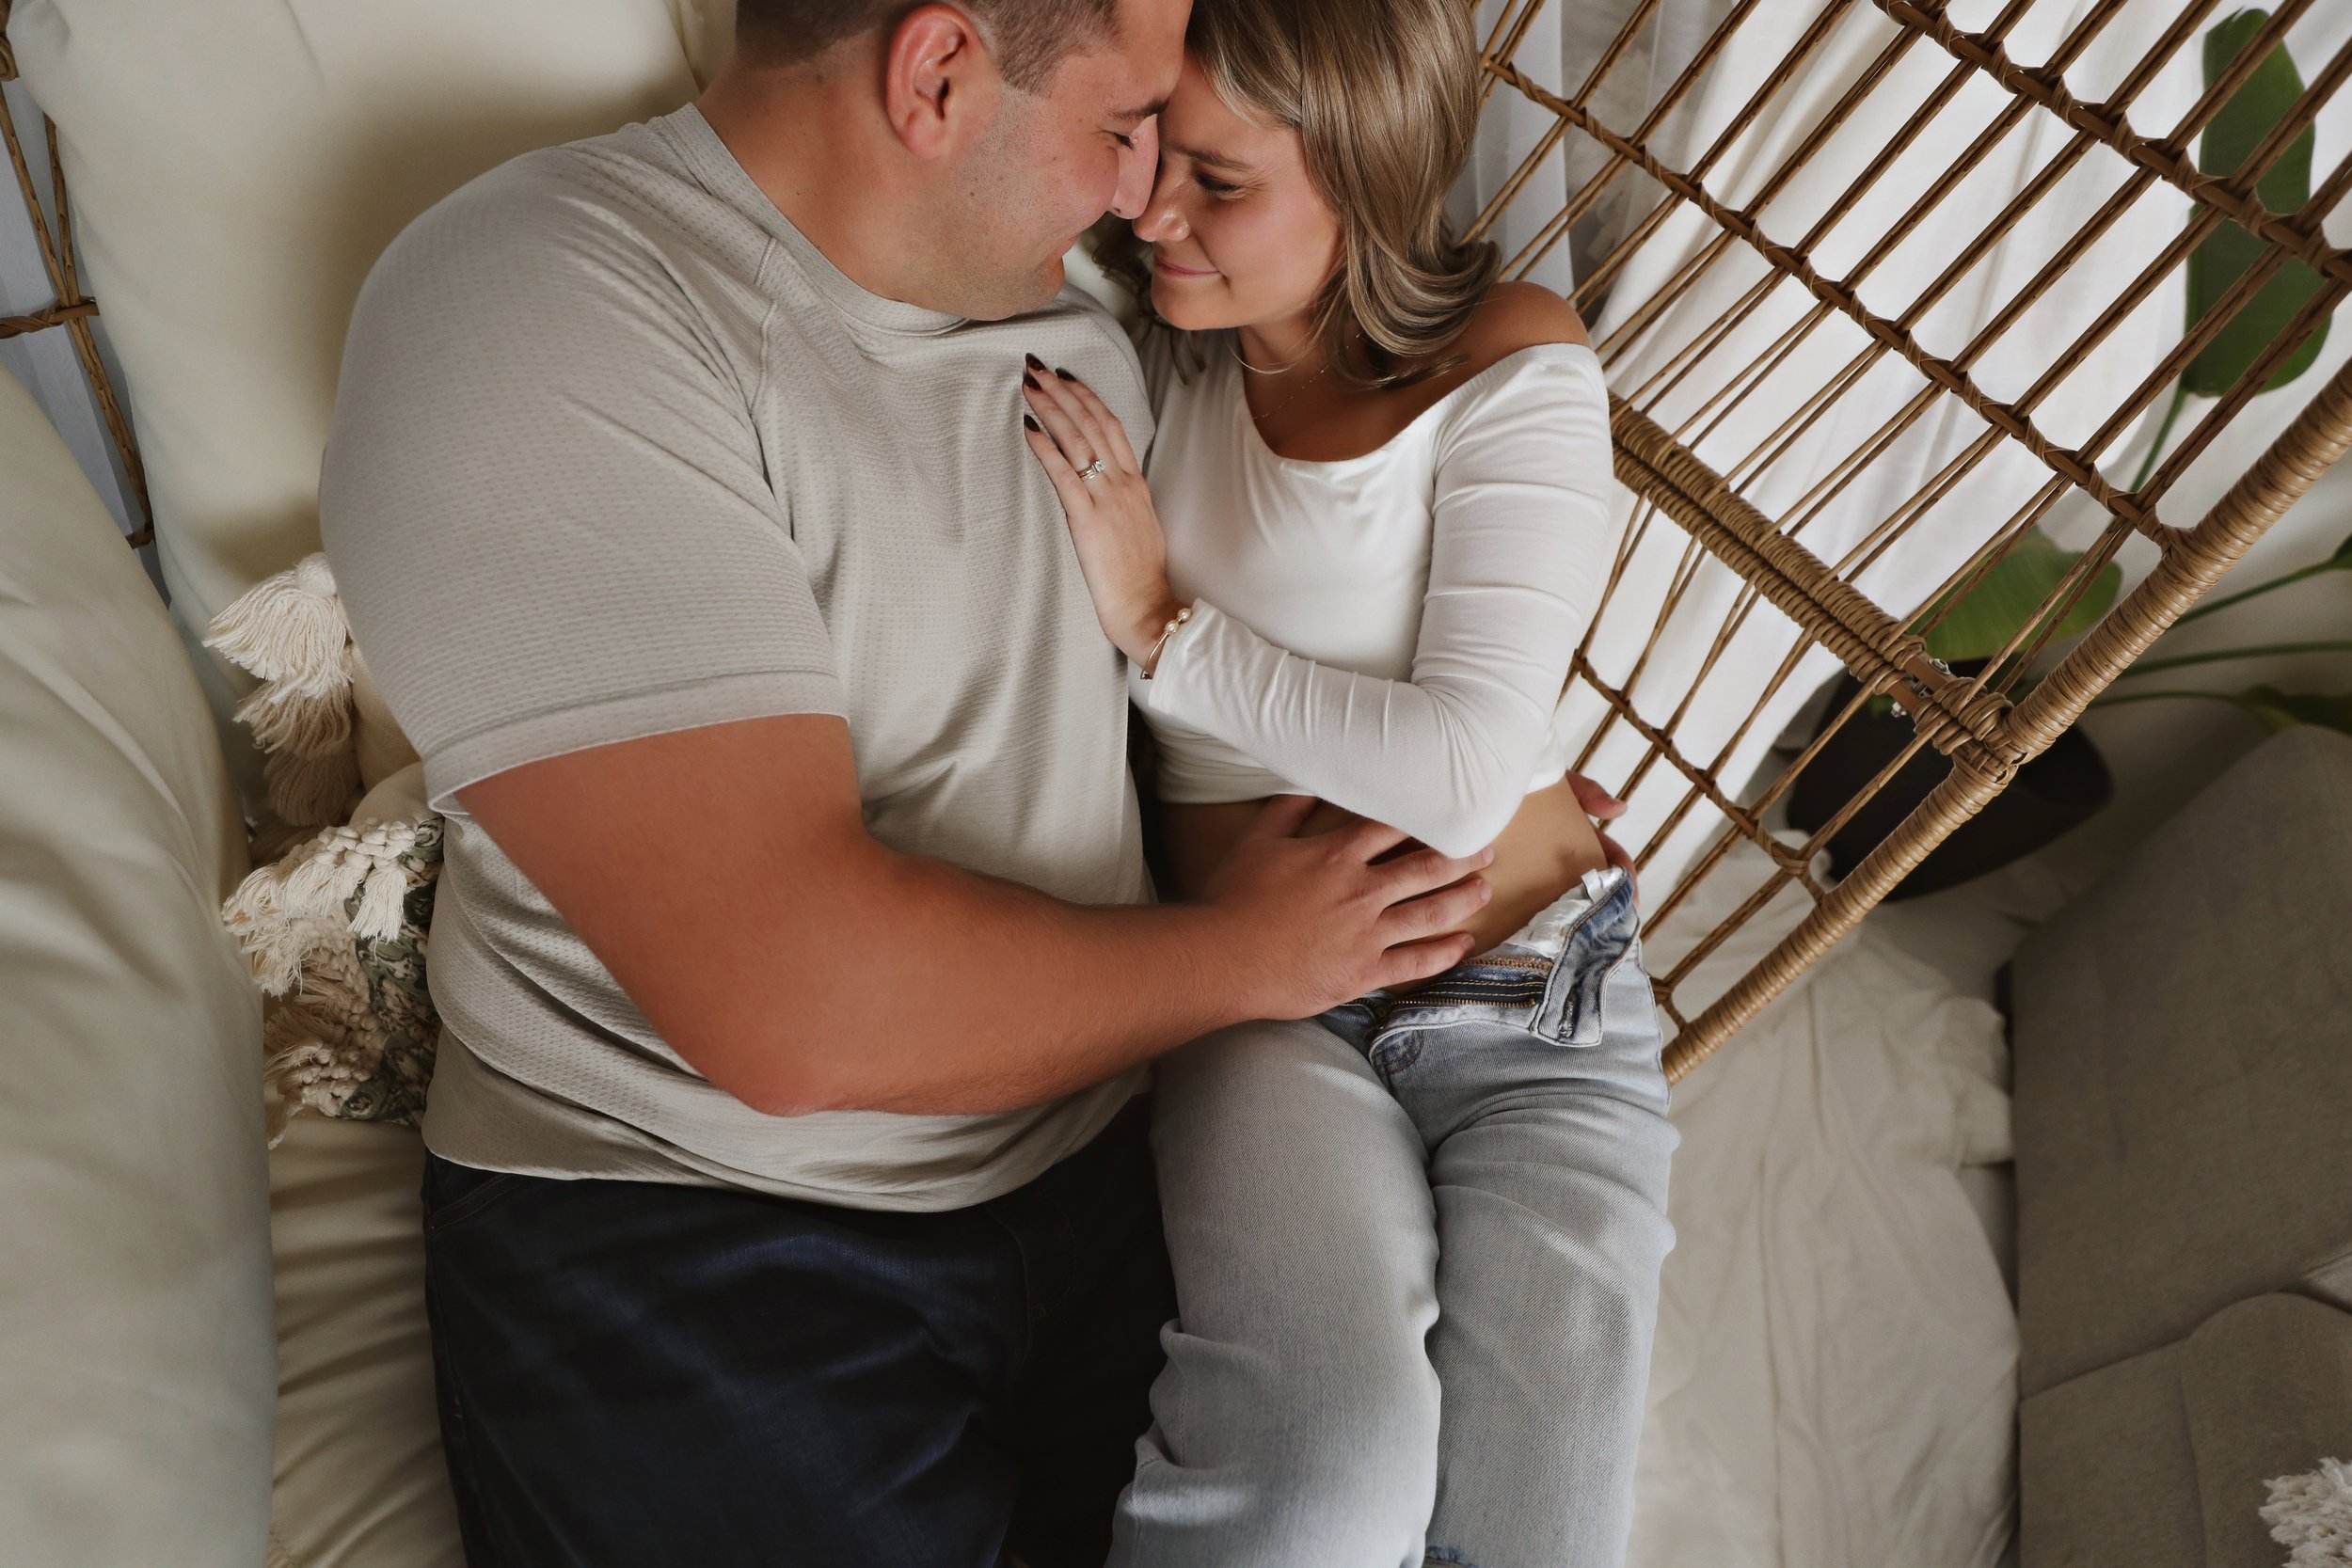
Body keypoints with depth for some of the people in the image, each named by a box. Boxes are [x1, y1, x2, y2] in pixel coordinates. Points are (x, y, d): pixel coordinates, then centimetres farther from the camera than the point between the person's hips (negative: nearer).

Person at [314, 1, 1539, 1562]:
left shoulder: (1075, 332, 8)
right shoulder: (529, 307, -18)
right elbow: (794, 1002, -26)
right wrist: (1241, 953, -11)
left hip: (1095, 1168, 6)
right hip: (688, 1239, -5)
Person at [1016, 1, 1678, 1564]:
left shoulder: (1513, 361, -8)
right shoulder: (1145, 360, 1)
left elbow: (1464, 776, -17)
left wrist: (1162, 627, -15)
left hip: (1530, 993, 0)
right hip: (1257, 1005, 1)